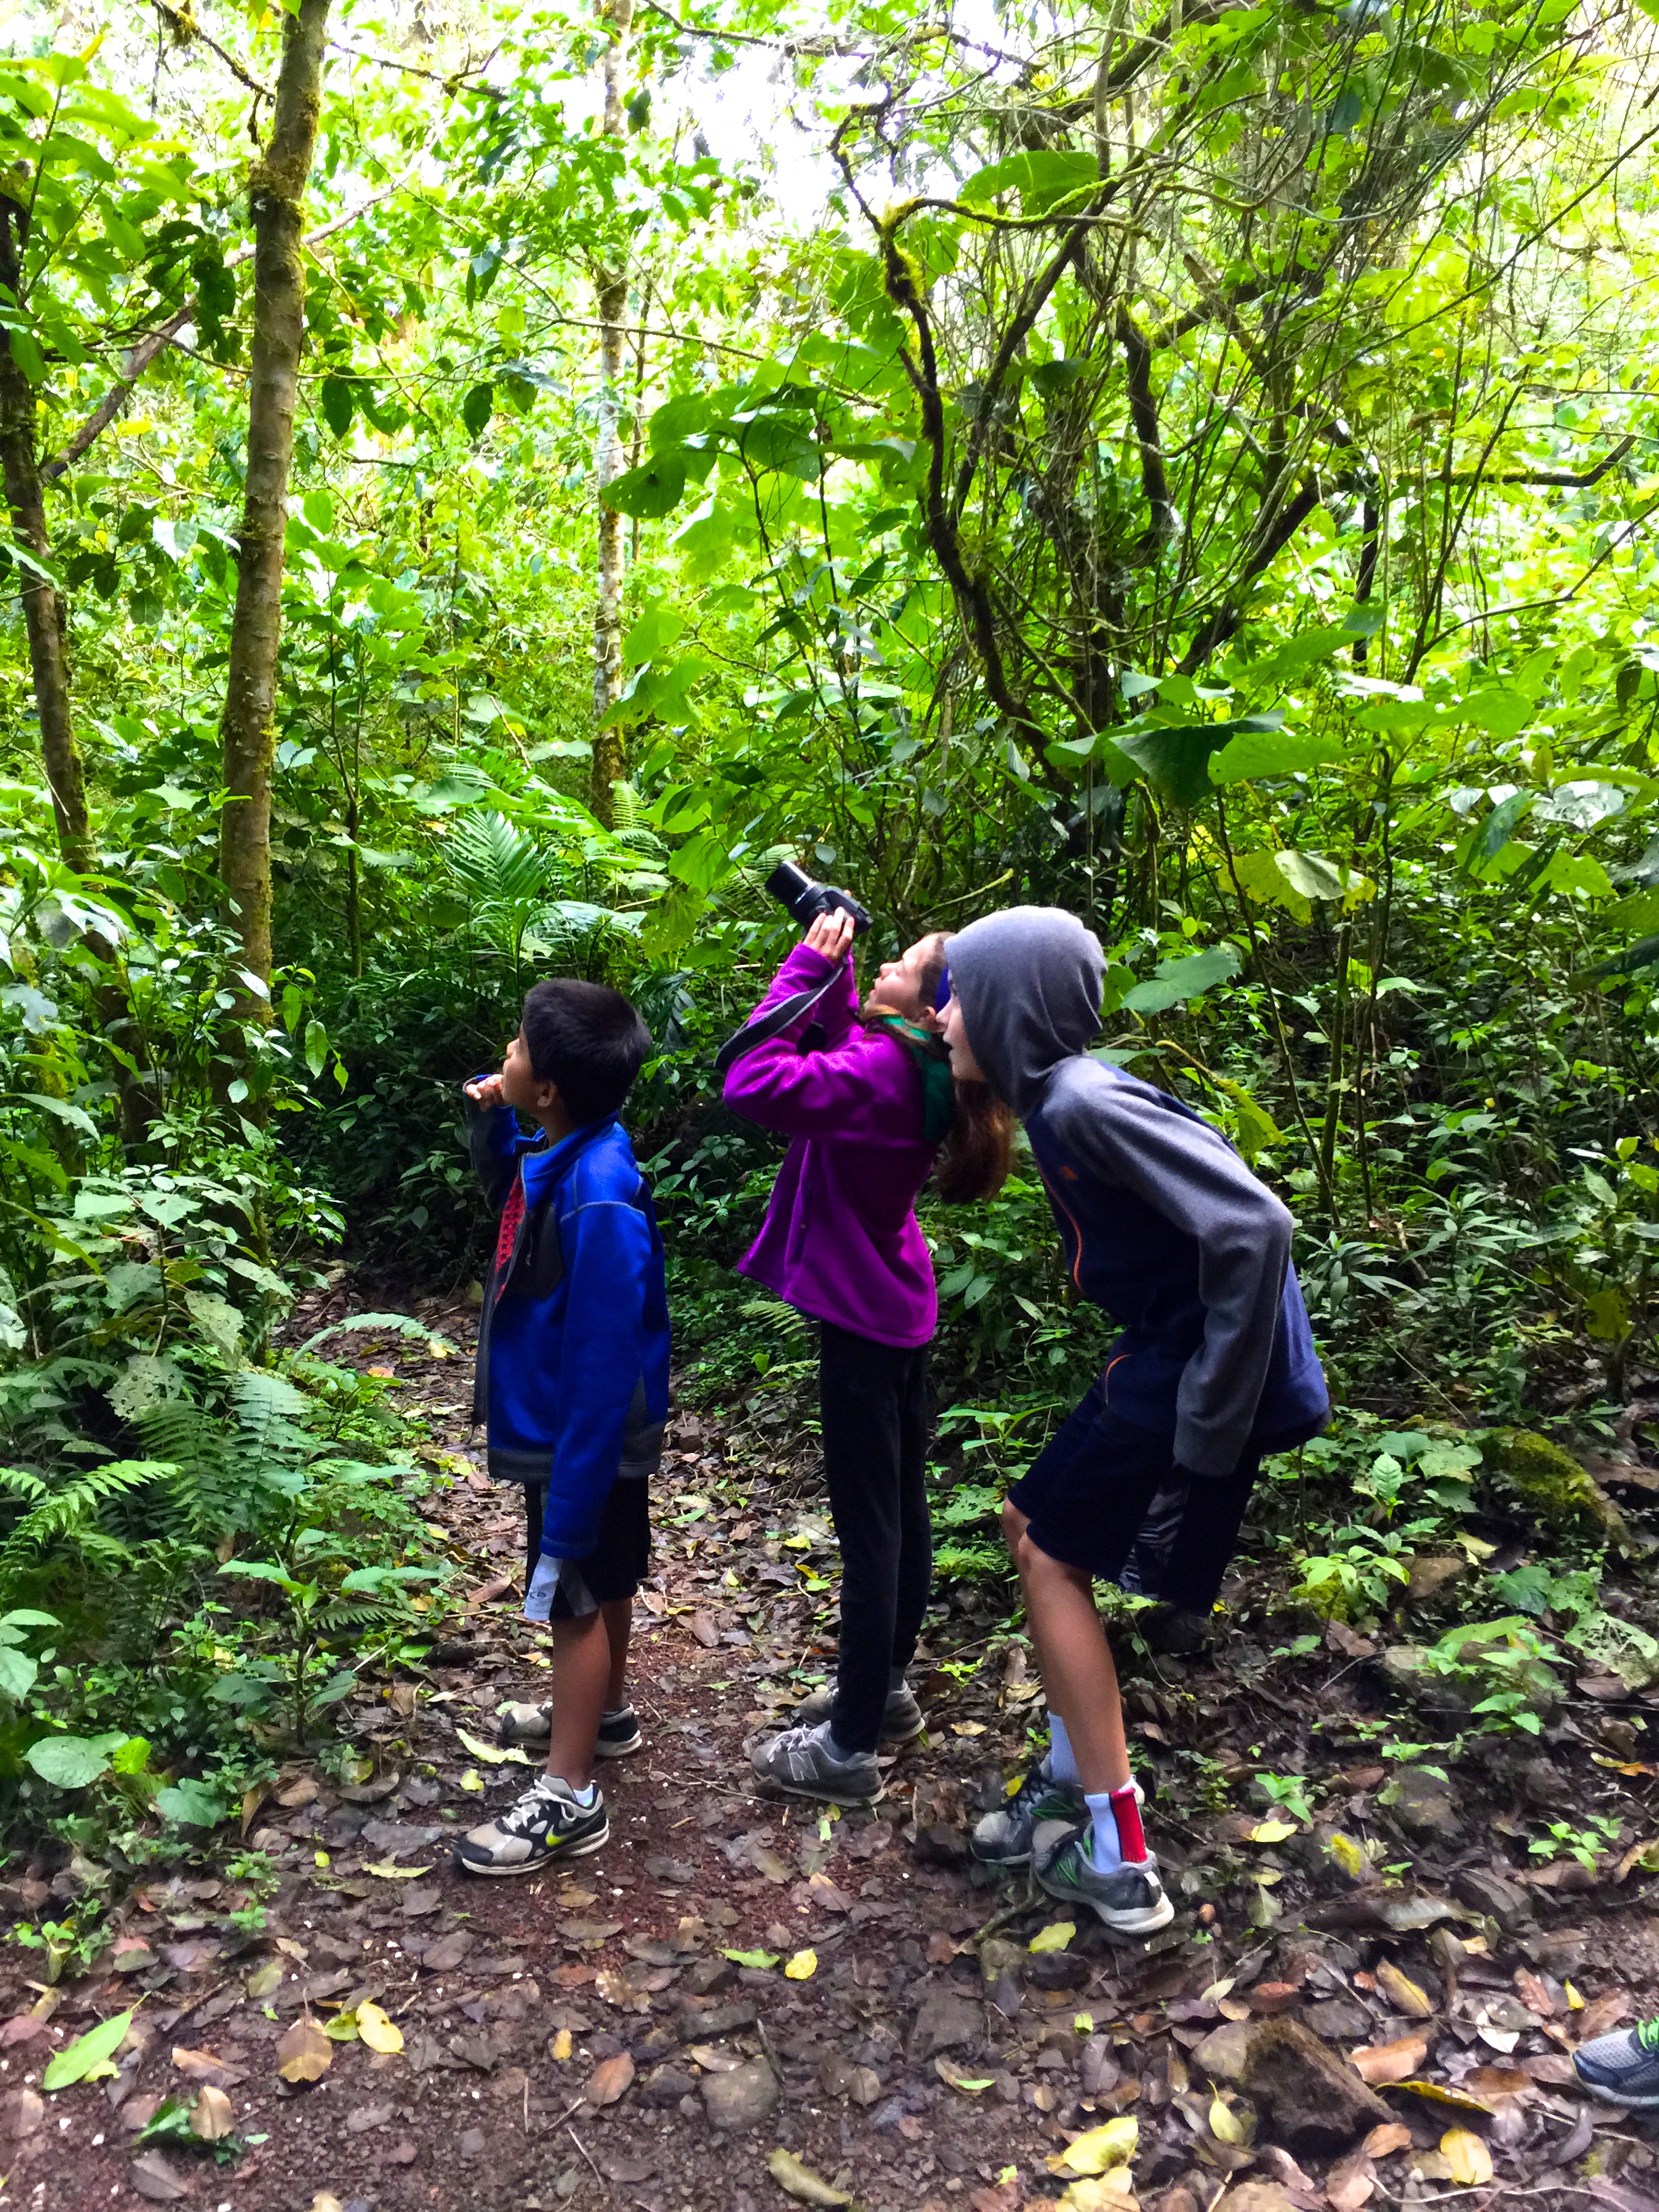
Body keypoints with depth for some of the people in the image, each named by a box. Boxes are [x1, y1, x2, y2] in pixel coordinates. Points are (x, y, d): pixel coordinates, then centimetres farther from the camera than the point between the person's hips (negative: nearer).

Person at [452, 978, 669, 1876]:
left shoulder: (598, 1201, -33)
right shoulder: (556, 1153, -7)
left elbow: (603, 1367, -30)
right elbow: (505, 1191, 18)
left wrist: (570, 1505, -25)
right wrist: (489, 1119, -2)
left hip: (584, 1440, -9)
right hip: (562, 1424, 9)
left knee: (576, 1596, 7)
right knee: (600, 1583, 26)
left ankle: (569, 1799, 24)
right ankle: (604, 1711, 49)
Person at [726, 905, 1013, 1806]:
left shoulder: (880, 1071, -25)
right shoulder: (912, 1066, 1)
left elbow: (752, 1084, -35)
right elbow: (833, 1032, 19)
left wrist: (808, 965, -25)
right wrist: (831, 968, 3)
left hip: (862, 1320, -9)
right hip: (899, 1310, 9)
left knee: (868, 1524, -1)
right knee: (900, 1507, 19)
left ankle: (849, 1746, 12)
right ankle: (884, 1689, 36)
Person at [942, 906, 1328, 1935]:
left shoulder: (1086, 1102, -22)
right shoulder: (1052, 1098, 6)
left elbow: (1253, 1228, -28)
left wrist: (1209, 1425, -23)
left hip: (1207, 1368, -9)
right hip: (1168, 1353, 9)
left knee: (1053, 1559, 4)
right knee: (1037, 1529, 18)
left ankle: (1120, 1864, 13)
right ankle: (1078, 1775, 31)